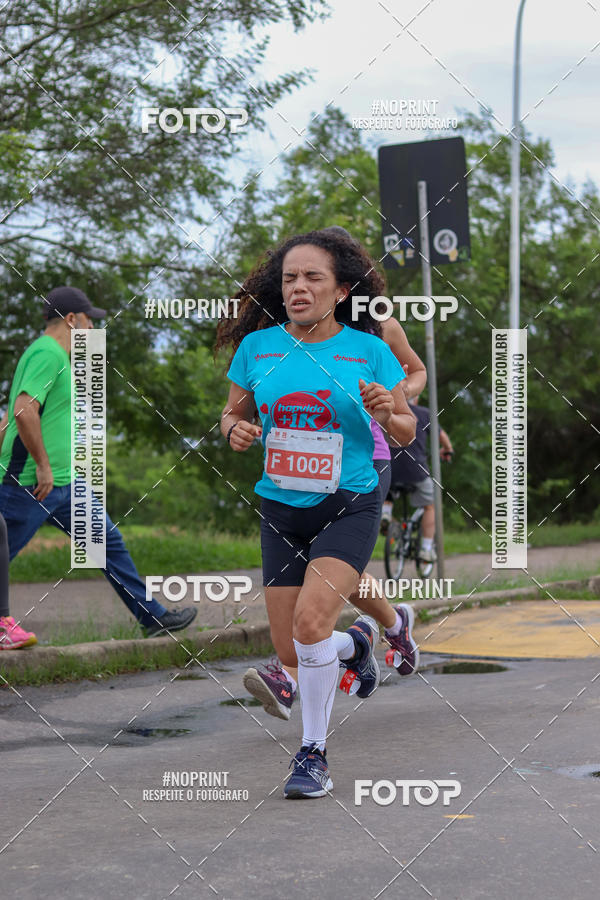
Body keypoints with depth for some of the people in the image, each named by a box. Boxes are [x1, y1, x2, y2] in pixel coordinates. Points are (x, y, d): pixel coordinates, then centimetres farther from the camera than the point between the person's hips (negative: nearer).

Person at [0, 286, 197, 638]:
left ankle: (153, 616, 15)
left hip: (63, 483, 10)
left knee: (109, 542, 10)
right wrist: (43, 465, -22)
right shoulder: (47, 353, -15)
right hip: (30, 485, -10)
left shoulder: (57, 356, 17)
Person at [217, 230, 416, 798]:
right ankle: (356, 644, 43)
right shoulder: (257, 346, 0)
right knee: (291, 653, 6)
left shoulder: (369, 350, -4)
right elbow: (232, 413, 14)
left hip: (349, 506, -3)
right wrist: (235, 430, -9)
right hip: (281, 510, 3)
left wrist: (387, 414, -16)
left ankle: (313, 753, -4)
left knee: (310, 621, -23)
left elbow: (406, 432, 6)